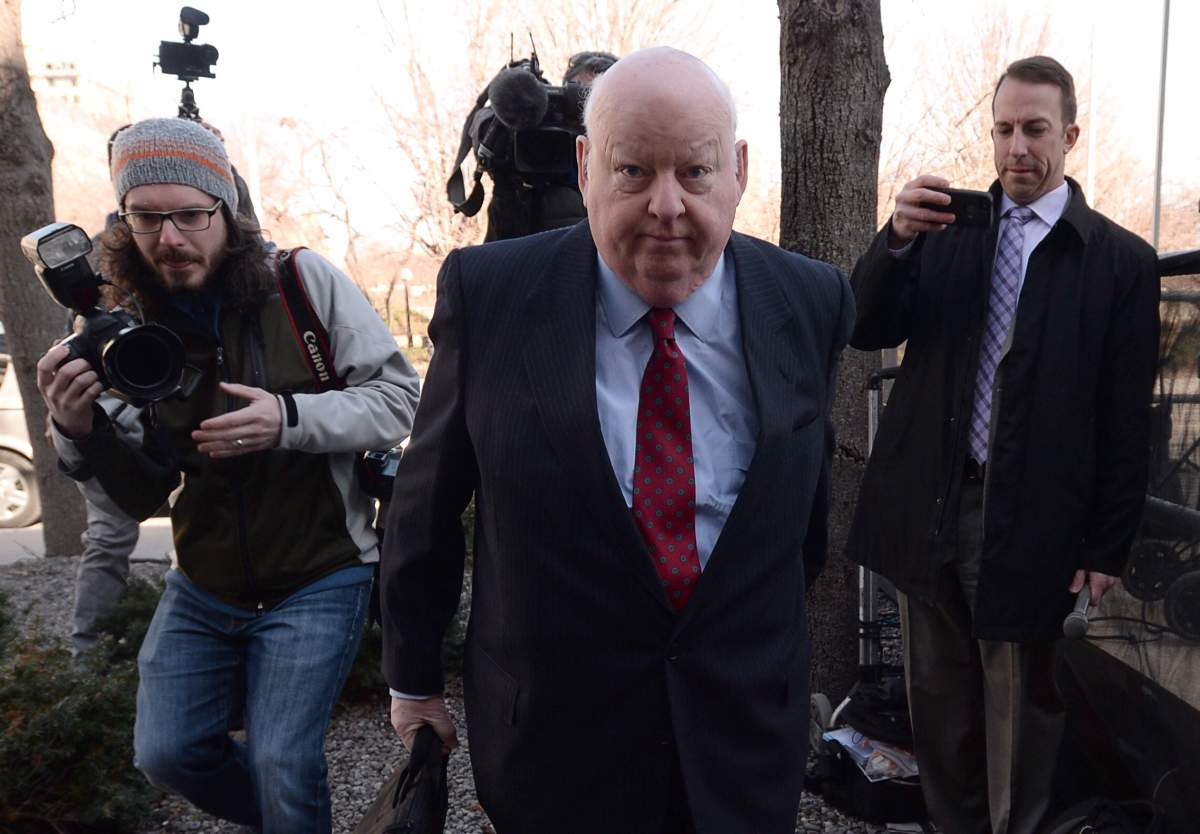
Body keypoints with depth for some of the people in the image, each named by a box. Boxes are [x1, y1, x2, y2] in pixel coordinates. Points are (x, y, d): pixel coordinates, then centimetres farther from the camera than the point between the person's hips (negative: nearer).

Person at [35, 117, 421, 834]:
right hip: (204, 588, 5)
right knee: (167, 754, 9)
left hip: (316, 580, -5)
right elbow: (145, 496, 4)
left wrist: (290, 418, -27)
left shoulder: (303, 282, -13)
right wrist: (82, 432, -16)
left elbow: (400, 396, -12)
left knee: (281, 765, -10)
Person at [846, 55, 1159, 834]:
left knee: (1020, 716, 11)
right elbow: (868, 330, -3)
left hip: (1027, 528, -3)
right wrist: (898, 237, -20)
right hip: (930, 509, 3)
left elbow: (1126, 424, -3)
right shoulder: (946, 230, 5)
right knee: (938, 706, 16)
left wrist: (1107, 550, -4)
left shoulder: (1121, 261, -4)